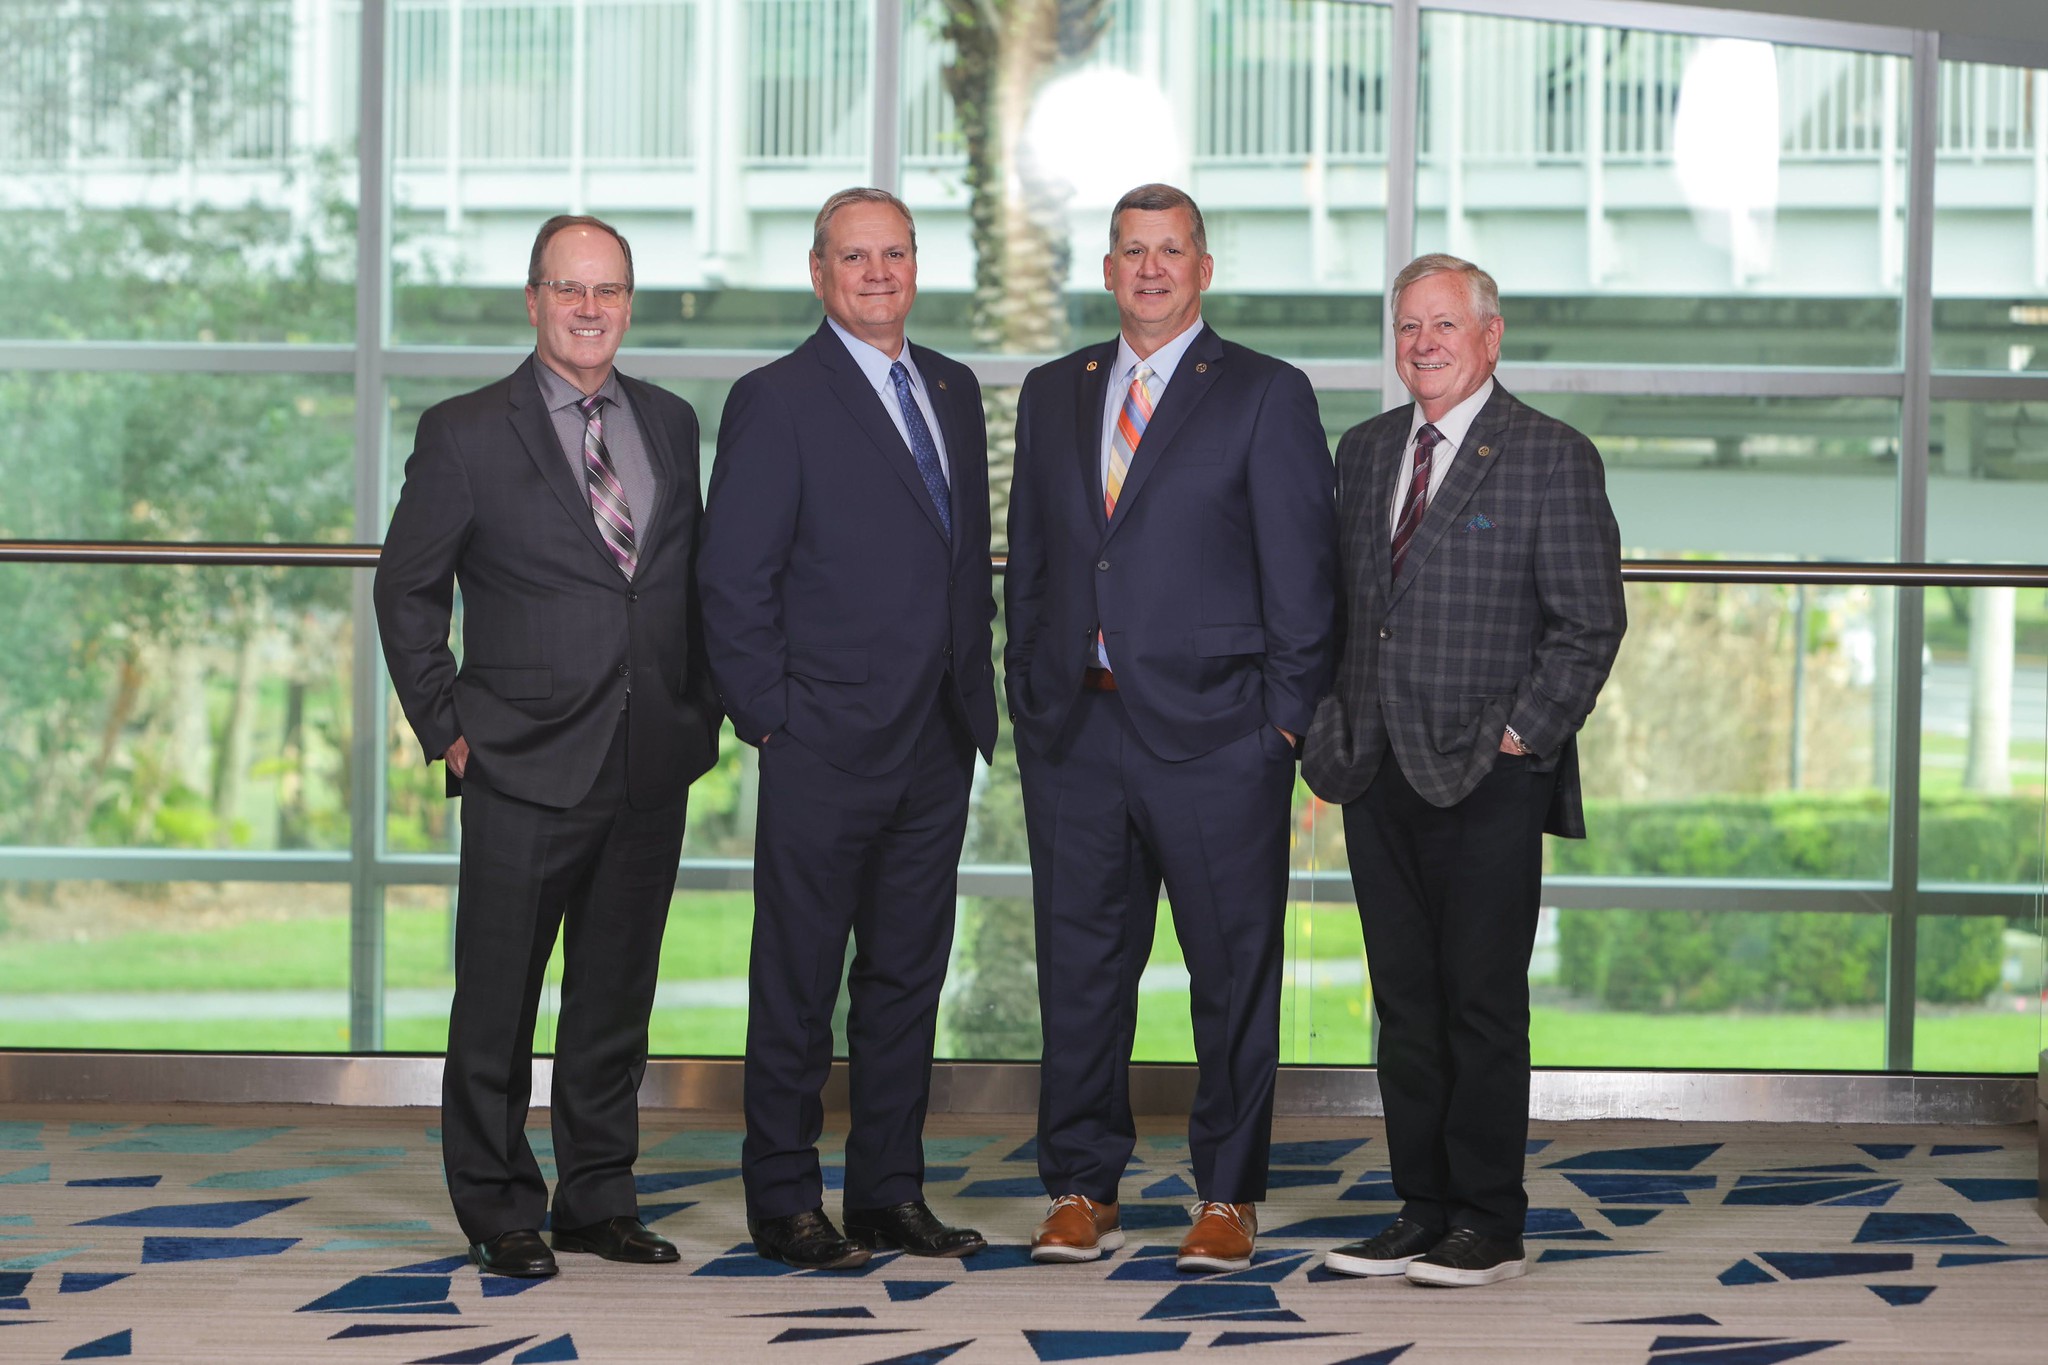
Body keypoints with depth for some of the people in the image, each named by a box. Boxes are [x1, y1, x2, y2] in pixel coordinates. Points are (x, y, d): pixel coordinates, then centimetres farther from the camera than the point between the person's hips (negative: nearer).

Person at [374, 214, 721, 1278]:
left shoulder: (672, 424, 11)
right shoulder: (464, 434, -2)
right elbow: (406, 592, 2)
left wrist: (701, 709, 8)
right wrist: (447, 730, -4)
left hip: (652, 767, 4)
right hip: (524, 769, -4)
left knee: (617, 996, 11)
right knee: (498, 1002, 2)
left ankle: (599, 1201, 22)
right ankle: (497, 1211, 14)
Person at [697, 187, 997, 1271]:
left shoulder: (952, 390, 14)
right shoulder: (775, 401, -6)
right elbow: (733, 581, -8)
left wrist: (976, 702, 10)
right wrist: (770, 719, -11)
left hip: (937, 745, 6)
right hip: (825, 745, -6)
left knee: (908, 976, 11)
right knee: (798, 983, 1)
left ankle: (890, 1190, 19)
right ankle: (783, 1203, 10)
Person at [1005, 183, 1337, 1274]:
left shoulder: (1267, 396, 1)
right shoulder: (1052, 394, 14)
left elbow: (1300, 570, -2)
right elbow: (1029, 559, 16)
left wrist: (1286, 721, -8)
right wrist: (1025, 701, 9)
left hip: (1214, 733, -4)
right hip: (1074, 727, 4)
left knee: (1233, 971, 2)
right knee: (1078, 964, 7)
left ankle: (1227, 1197, 12)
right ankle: (1081, 1190, 17)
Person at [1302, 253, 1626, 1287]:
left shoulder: (1552, 459, -4)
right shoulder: (1365, 450, 14)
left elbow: (1589, 622, -5)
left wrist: (1523, 731, -11)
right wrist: (1338, 725, 9)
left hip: (1488, 778, -6)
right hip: (1378, 774, 6)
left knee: (1483, 1005, -2)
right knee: (1404, 1004, 9)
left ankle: (1490, 1227, 6)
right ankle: (1422, 1213, 16)